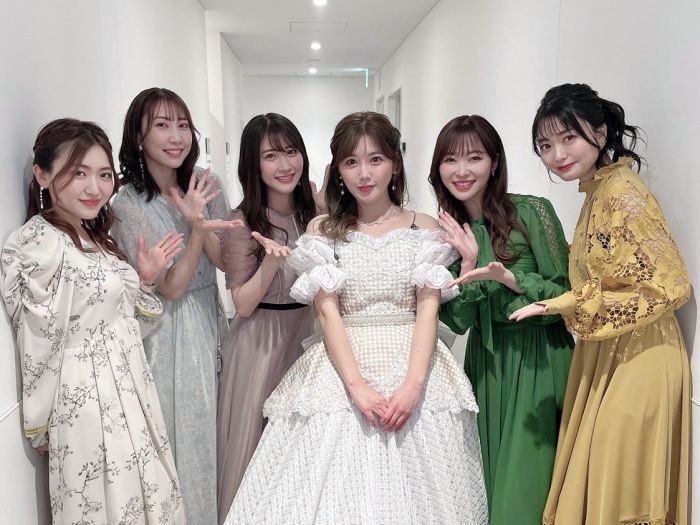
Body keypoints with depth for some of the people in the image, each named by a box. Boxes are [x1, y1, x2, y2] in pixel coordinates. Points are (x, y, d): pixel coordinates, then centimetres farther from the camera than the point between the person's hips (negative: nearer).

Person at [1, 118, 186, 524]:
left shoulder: (95, 235, 8)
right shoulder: (38, 243, -18)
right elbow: (39, 348, -15)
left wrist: (144, 278, 1)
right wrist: (41, 430, -9)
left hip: (130, 390, 8)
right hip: (86, 402, -8)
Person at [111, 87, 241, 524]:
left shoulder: (206, 186, -1)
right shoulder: (129, 205, -14)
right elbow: (170, 289, -18)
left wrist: (200, 220, -23)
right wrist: (198, 229, -31)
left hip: (209, 323, 5)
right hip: (167, 336, -5)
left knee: (214, 429, 17)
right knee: (181, 434, 8)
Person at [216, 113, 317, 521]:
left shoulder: (315, 209, -2)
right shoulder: (242, 223, -14)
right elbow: (243, 305, -13)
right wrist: (272, 260, -30)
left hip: (310, 333, 4)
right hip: (261, 343, -4)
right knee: (260, 439, 7)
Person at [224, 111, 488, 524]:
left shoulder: (425, 229, 4)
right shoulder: (322, 230, 4)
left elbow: (428, 310, -2)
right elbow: (328, 311, -4)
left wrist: (414, 383, -16)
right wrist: (357, 385, -15)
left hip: (412, 364, 1)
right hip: (341, 366, 0)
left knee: (412, 490, 4)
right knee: (335, 490, 0)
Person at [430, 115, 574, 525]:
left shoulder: (531, 211, -10)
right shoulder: (449, 231, 2)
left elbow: (564, 293, -9)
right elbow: (456, 321, -3)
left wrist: (507, 277, -23)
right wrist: (468, 263, -17)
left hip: (539, 360, -4)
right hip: (486, 363, 4)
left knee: (527, 480, 2)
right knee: (490, 471, 14)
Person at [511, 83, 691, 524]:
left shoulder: (622, 193, -16)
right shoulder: (597, 192, 11)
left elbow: (667, 286, -18)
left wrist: (563, 306, -17)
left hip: (636, 362, -9)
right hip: (606, 359, 9)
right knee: (593, 486, 16)